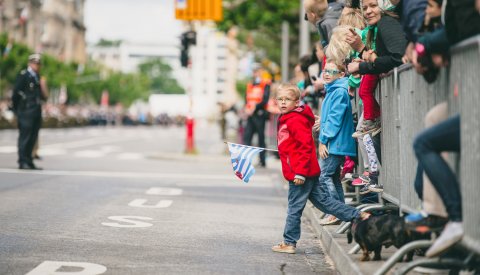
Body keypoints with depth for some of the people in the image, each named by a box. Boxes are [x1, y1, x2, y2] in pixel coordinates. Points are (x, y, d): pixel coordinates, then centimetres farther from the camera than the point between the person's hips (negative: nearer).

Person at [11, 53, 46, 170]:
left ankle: (29, 162, 14)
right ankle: (23, 162, -4)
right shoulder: (23, 75, -7)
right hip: (26, 112, -8)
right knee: (25, 137, -6)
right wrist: (16, 109, -5)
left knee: (32, 138, 9)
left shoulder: (37, 76, 17)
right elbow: (16, 93, -7)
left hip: (36, 112, 8)